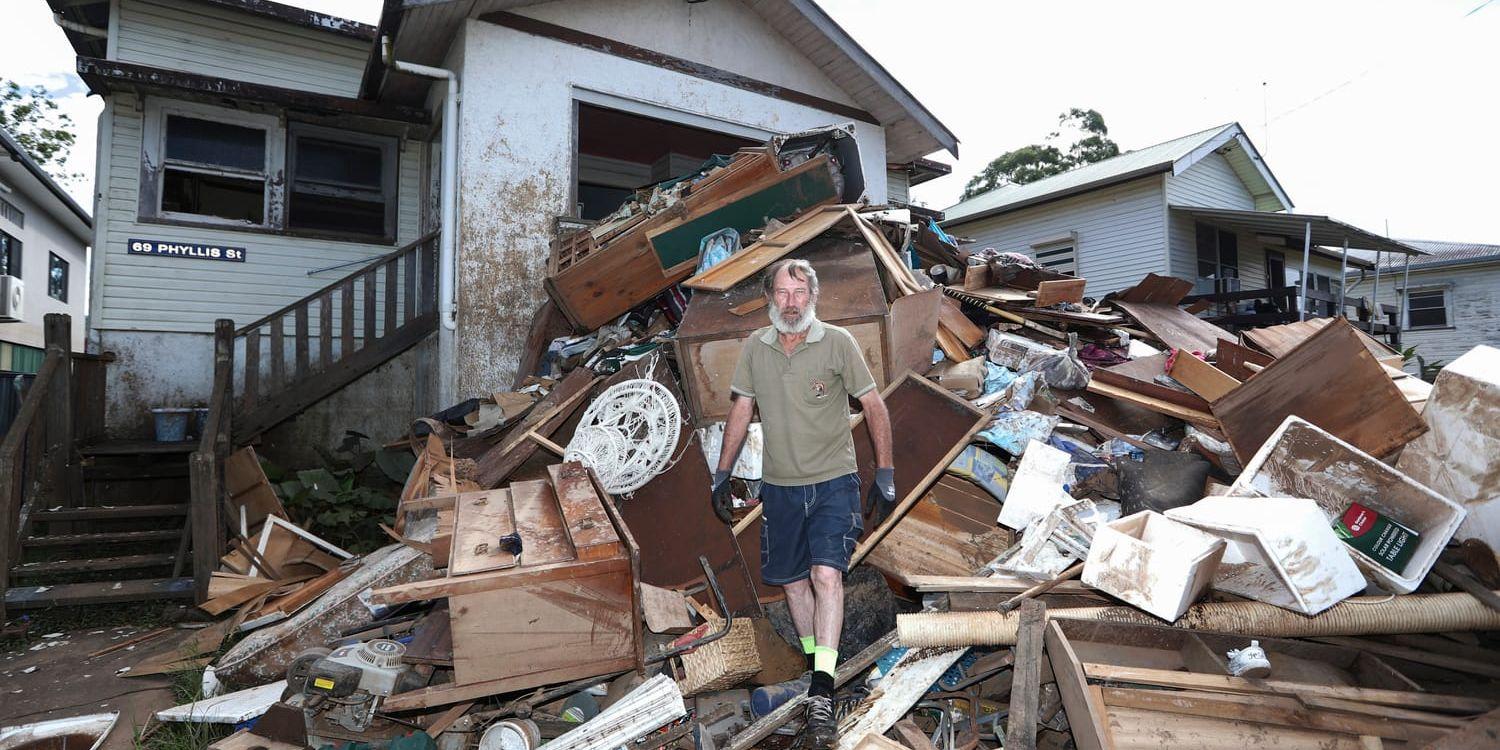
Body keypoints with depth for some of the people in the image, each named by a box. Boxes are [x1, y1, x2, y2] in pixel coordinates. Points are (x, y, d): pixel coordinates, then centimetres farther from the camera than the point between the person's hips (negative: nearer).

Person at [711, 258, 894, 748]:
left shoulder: (837, 342, -8)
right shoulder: (755, 348, 2)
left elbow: (874, 407, -3)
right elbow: (741, 412, 10)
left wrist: (885, 472, -5)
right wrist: (722, 476, 10)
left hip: (833, 482, -4)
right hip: (780, 485, 4)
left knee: (827, 574, -16)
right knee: (793, 578, 12)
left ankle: (822, 695, -11)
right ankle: (815, 664, 33)